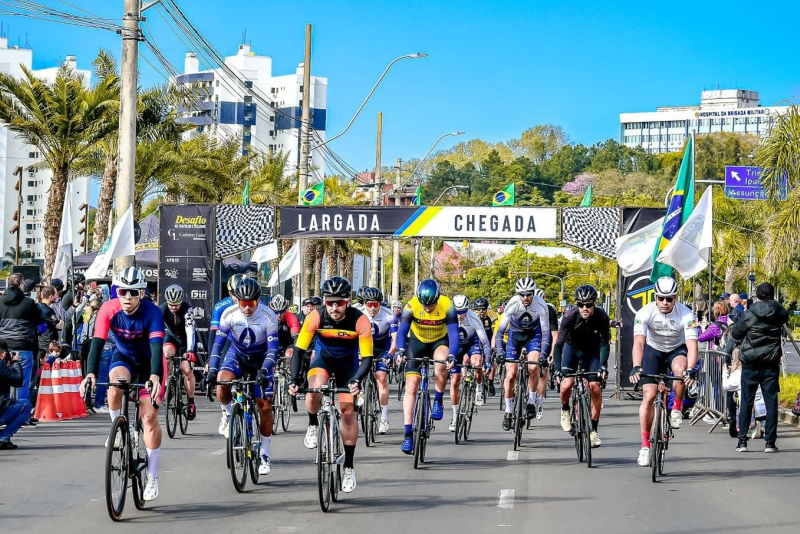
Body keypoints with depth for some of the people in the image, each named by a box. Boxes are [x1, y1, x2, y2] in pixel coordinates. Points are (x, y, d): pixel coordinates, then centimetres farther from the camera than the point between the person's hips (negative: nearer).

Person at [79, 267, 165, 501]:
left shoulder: (152, 313, -28)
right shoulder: (108, 310, -23)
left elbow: (157, 346, -39)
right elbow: (97, 343, -28)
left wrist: (155, 376, -55)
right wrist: (90, 373, -43)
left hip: (148, 363, -1)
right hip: (123, 358, 2)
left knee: (150, 416, -12)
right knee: (116, 386, -34)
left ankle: (152, 476, -2)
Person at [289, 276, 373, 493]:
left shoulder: (360, 321, -29)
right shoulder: (315, 317, -28)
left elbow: (367, 358, -29)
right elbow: (299, 350, -24)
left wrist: (357, 380, -47)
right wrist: (295, 379, -37)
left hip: (348, 361, 0)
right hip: (323, 357, 0)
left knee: (348, 410, -7)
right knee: (315, 389, -32)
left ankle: (349, 467, 6)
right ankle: (313, 426, -1)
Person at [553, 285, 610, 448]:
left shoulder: (602, 317, -28)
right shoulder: (570, 317, -31)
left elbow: (605, 343, -23)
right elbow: (558, 344, -31)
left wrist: (603, 366, -38)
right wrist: (557, 370, -42)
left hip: (592, 351, 1)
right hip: (572, 348, 0)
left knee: (595, 387, -12)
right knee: (566, 384, -20)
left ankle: (594, 430, -1)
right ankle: (565, 410, 14)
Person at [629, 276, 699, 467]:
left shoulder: (686, 315, -26)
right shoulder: (645, 313, -25)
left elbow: (692, 345, -34)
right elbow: (639, 342, -35)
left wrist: (691, 369, -51)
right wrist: (636, 367, -51)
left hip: (677, 350, -1)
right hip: (653, 351, 1)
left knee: (680, 370, -36)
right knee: (649, 395, -12)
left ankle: (677, 409, -9)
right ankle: (645, 445, -3)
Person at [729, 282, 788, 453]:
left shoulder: (749, 315, -9)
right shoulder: (780, 314, -3)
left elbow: (735, 334, 1)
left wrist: (733, 327, 22)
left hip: (750, 364, -1)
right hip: (771, 364, 1)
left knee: (746, 402, 5)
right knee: (771, 402, 4)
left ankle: (742, 441, 3)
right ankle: (770, 442, 1)